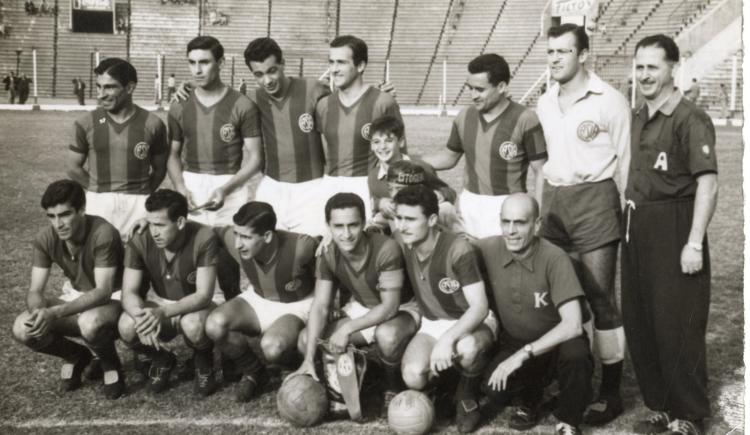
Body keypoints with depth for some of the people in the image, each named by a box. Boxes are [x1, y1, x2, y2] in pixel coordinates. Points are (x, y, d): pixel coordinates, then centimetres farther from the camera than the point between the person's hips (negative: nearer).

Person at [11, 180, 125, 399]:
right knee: (22, 329, -18)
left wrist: (54, 313, -40)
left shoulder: (103, 234, -28)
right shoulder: (45, 239, -11)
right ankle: (76, 356, 11)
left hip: (113, 300, -5)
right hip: (75, 298, 6)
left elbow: (103, 292, -30)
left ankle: (110, 364, -5)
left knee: (90, 323, -40)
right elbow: (35, 291, -9)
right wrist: (39, 312, -34)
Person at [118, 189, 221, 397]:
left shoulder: (204, 239, -26)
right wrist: (142, 316, -40)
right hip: (157, 305, 3)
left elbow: (203, 295, -27)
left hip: (194, 307, -3)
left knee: (193, 325, -38)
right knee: (127, 327, -29)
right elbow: (129, 293, -17)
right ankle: (161, 360, 6)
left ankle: (203, 362, 0)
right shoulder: (140, 241, -16)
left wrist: (163, 313, -43)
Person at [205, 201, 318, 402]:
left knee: (273, 347, -34)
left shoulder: (300, 247, -32)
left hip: (297, 306, -4)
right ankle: (253, 372, 2)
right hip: (256, 299, 4)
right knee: (215, 324, -24)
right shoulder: (233, 239, -22)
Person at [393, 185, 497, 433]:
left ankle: (468, 394, -5)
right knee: (413, 377, -28)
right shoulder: (402, 242, -10)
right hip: (432, 324, 4)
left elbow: (479, 307, -29)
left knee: (467, 348, -42)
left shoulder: (458, 251, -27)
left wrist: (448, 339, -42)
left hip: (472, 322, -4)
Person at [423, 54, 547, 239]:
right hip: (469, 207, 5)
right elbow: (449, 157, 19)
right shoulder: (465, 117, 5)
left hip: (508, 209, -4)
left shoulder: (525, 120, -10)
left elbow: (541, 171, -6)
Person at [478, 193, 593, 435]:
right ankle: (530, 400, 11)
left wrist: (523, 354, -33)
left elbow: (572, 325, -29)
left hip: (555, 344, -3)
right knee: (495, 388, -27)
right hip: (514, 343, 3)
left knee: (575, 351, -37)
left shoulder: (554, 259, -23)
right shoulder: (489, 250, -13)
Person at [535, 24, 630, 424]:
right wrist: (544, 203, 14)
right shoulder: (544, 103, 11)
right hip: (553, 201, 6)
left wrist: (629, 216, -6)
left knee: (599, 297, -4)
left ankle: (611, 390, 5)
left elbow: (626, 162, -5)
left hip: (594, 200, -6)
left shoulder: (609, 101, -7)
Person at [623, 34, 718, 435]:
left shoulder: (690, 119, -12)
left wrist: (694, 243, -21)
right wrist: (629, 219, 12)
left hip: (673, 228, -8)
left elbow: (707, 184, -17)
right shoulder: (636, 118, 12)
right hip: (637, 228, 8)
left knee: (677, 326, 0)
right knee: (637, 323, 13)